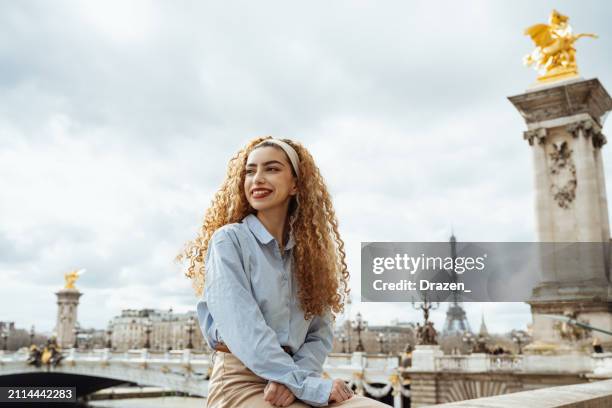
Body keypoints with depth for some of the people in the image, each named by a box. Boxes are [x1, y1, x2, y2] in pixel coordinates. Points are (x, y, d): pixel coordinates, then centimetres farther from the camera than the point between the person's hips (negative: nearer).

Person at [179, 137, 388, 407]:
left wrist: (293, 379, -11)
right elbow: (242, 330, -15)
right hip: (241, 382, -5)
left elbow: (321, 331, 7)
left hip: (294, 383, 5)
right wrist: (307, 384, -18)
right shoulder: (229, 240, -3)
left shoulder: (310, 249, 12)